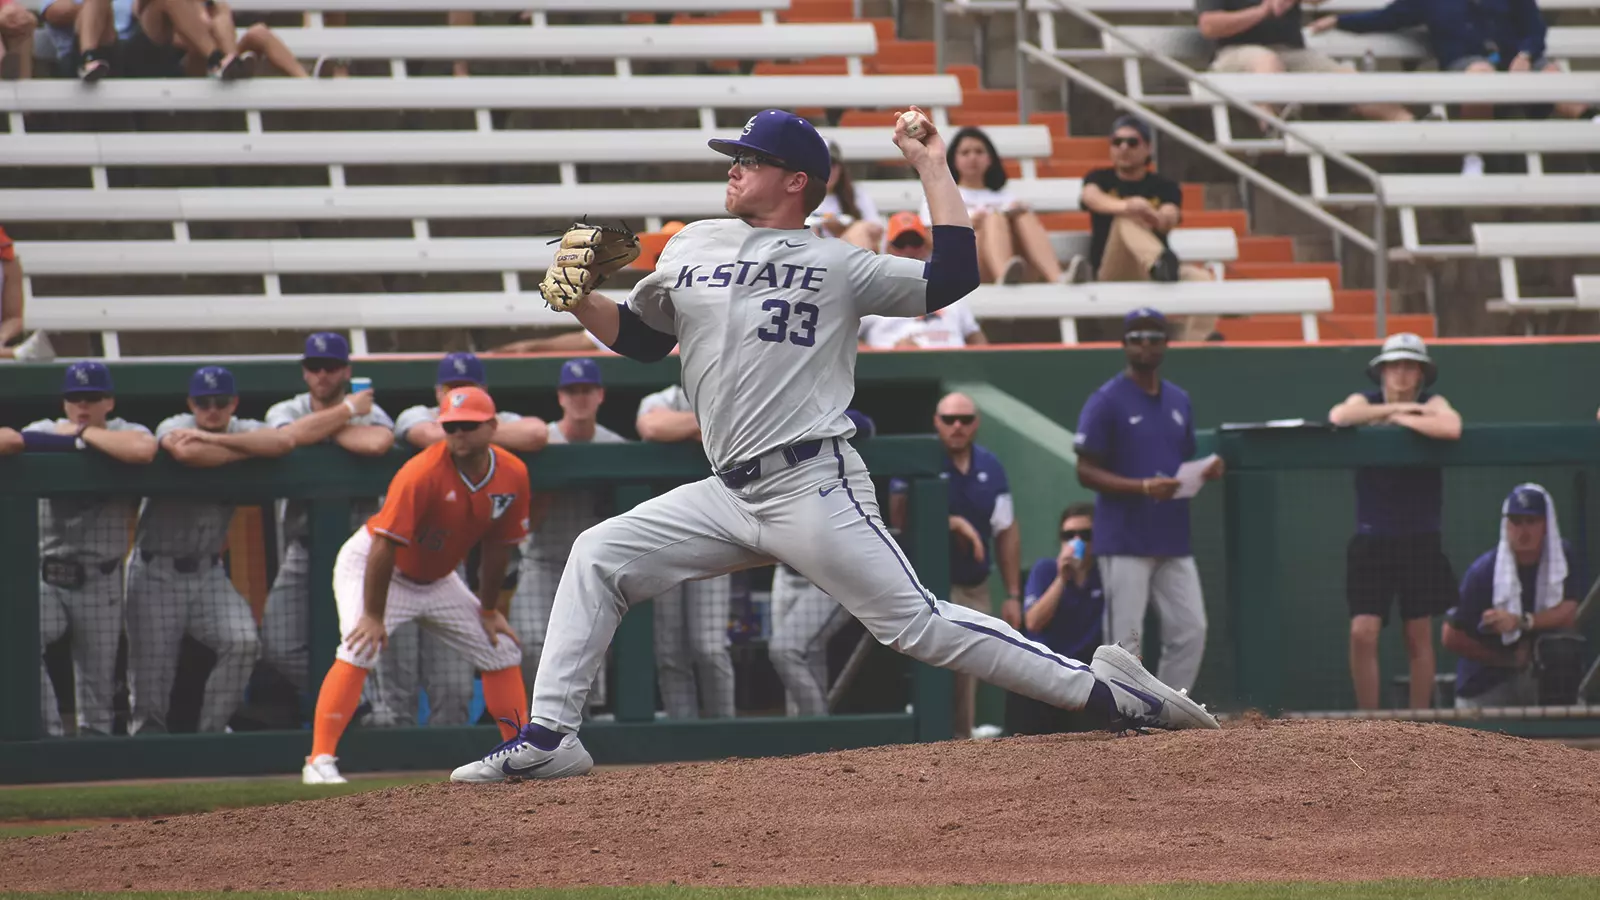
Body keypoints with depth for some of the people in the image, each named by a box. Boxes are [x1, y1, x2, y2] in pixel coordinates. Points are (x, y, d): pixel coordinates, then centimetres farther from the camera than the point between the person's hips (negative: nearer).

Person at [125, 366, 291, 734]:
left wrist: (214, 439, -23)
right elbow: (186, 454, -35)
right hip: (157, 572, -3)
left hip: (208, 571, 3)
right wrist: (251, 451, -21)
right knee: (152, 665, -3)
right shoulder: (175, 427, -10)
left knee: (243, 641, -17)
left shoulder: (244, 430, 1)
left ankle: (212, 729, 0)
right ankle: (148, 723, 25)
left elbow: (283, 442, -22)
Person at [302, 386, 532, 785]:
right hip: (368, 566, -7)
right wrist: (373, 616, -30)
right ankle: (320, 760, -32)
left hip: (436, 579, 7)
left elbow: (496, 546, 1)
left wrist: (489, 610, 7)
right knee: (360, 649, -28)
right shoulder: (423, 473, -32)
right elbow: (385, 546, -31)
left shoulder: (512, 476, -13)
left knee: (501, 648, 9)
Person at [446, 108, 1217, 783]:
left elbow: (953, 277, -8)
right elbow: (639, 338, 24)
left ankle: (1101, 688, -9)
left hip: (813, 489, -6)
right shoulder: (692, 248, 16)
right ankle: (550, 736, -3)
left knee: (917, 623, -13)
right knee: (597, 557, -4)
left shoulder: (837, 266, 1)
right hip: (730, 498, 6)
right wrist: (579, 299, 5)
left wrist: (931, 165, -5)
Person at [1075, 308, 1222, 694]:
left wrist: (1208, 472, -1)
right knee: (1125, 638, -5)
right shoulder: (1107, 401, -5)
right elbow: (1087, 472, -9)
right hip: (1125, 542, -6)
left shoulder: (1179, 401, 14)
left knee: (1190, 630, 3)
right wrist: (1143, 487, -22)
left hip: (1173, 541, 6)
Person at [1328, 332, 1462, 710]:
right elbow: (1339, 416, -21)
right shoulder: (1365, 401, 3)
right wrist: (1396, 408, -17)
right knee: (1362, 632, -9)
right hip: (1371, 537, 0)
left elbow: (1451, 428, -24)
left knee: (1419, 635, 5)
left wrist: (1400, 418, -16)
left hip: (1420, 538, 0)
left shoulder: (1432, 403, -1)